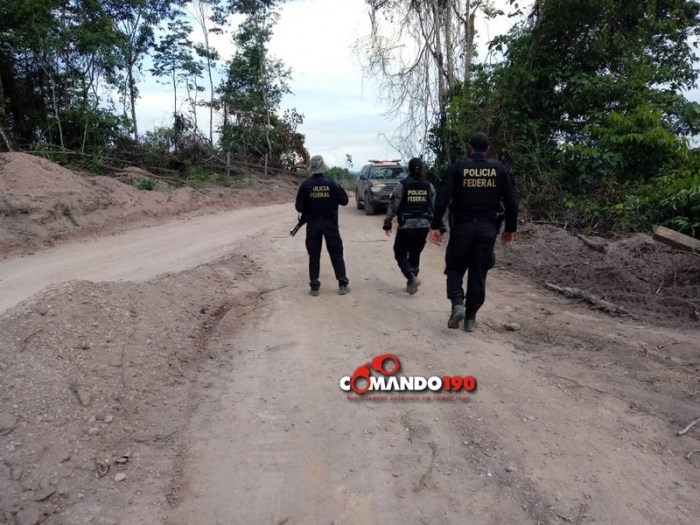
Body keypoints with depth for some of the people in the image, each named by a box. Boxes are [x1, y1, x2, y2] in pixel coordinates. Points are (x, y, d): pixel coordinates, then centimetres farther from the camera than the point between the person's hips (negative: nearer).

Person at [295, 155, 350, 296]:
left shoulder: (305, 185, -6)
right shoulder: (331, 183, -5)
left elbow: (299, 207, -6)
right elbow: (344, 201, 1)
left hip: (312, 224, 0)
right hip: (330, 223, 0)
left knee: (314, 255, 8)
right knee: (336, 254, 8)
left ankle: (314, 287, 8)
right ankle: (343, 285, 10)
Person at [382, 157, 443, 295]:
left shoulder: (402, 185, -7)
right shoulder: (429, 186, 3)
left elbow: (393, 206, -7)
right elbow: (434, 207, 5)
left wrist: (387, 224, 2)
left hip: (406, 225, -4)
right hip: (423, 225, 4)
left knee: (400, 253, 9)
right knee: (415, 255, 16)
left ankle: (412, 278, -11)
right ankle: (411, 283, 20)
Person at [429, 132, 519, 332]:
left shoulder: (458, 167, -2)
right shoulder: (499, 168, 3)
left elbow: (443, 198, -10)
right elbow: (511, 202, 3)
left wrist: (435, 226, -7)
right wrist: (510, 228, 12)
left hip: (462, 226, -1)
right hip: (487, 228, 2)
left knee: (455, 267, 13)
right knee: (478, 273, 9)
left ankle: (457, 303, -10)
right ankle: (471, 317, 13)